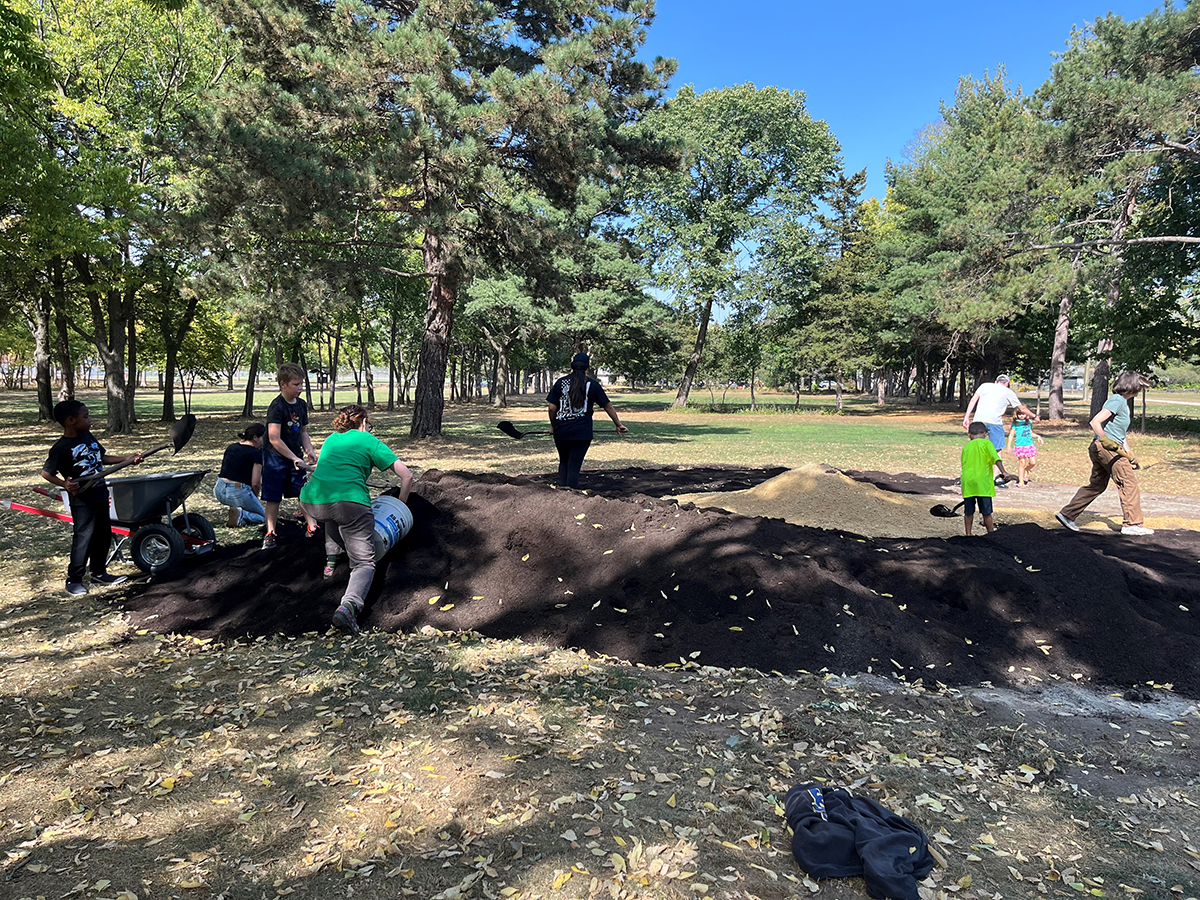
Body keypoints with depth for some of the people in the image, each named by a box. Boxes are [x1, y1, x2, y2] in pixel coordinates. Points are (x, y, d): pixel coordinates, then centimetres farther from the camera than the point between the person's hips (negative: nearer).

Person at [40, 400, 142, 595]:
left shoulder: (88, 436, 6)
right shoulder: (61, 448, -16)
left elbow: (102, 457, 18)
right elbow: (46, 472, -14)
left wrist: (126, 459, 9)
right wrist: (64, 484, -29)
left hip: (100, 495, 8)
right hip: (82, 500, -8)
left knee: (103, 535, 16)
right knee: (83, 539, -3)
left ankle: (99, 573, 29)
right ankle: (74, 580, 9)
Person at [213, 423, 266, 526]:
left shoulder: (231, 447, 12)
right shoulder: (257, 454, -7)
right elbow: (255, 484, -10)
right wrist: (255, 498, 10)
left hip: (219, 492, 7)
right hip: (238, 494, -7)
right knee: (262, 516, 16)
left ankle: (235, 508, 19)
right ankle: (241, 515, -13)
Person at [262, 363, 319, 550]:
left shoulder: (301, 404, 5)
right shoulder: (276, 406, -18)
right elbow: (274, 439, -23)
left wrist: (309, 450, -2)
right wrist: (294, 458, -23)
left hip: (296, 457, 6)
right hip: (275, 458, -6)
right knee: (273, 498, 2)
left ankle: (312, 527, 13)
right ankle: (270, 533, 12)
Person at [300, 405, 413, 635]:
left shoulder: (331, 439, 29)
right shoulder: (369, 441, 16)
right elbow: (407, 476, 13)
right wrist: (400, 505, 29)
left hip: (312, 501, 5)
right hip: (350, 502, -5)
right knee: (364, 563, 0)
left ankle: (331, 560, 30)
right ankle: (349, 605, -29)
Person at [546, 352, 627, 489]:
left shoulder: (561, 382, 5)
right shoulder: (592, 384, 2)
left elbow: (552, 408, 4)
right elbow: (608, 406, 6)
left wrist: (553, 426, 19)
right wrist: (618, 425, 16)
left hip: (561, 430, 2)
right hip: (581, 431, -2)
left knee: (564, 462, 21)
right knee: (574, 466, 4)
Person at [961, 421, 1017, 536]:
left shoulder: (966, 447, 15)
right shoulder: (986, 443, 2)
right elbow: (996, 458, -12)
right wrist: (1003, 472, -19)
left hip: (967, 484, 4)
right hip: (982, 483, -3)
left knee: (968, 512, 11)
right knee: (986, 513, 3)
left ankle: (968, 535, 15)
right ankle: (991, 535, 9)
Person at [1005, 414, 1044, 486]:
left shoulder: (1029, 422, 11)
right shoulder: (1015, 423, -1)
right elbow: (1011, 434, 0)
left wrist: (1038, 436, 7)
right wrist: (1009, 446, -3)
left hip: (1029, 445, 4)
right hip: (1020, 445, -4)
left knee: (1033, 462, 1)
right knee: (1022, 463, -4)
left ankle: (1026, 471, 33)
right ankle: (1021, 481, 5)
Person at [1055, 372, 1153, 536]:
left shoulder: (1124, 402, 21)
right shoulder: (1117, 400, -11)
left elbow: (1122, 434, 26)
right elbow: (1095, 422, -21)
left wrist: (1129, 455, 23)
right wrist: (1106, 441, -24)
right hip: (1106, 448, -10)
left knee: (1097, 485, 13)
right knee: (1128, 483, -5)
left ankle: (1067, 514, 14)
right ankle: (1132, 524, 0)